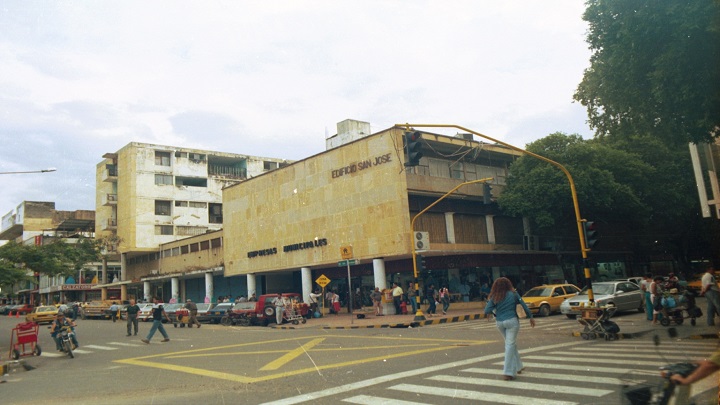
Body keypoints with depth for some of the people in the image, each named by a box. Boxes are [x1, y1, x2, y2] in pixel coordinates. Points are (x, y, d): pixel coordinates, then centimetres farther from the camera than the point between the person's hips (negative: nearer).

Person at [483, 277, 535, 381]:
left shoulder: (494, 297, 3)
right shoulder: (513, 294, 1)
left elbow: (487, 311, -5)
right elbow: (524, 305, 0)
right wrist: (531, 317, 9)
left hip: (499, 322, 3)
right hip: (512, 321, -3)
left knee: (511, 344, 20)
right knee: (510, 345, -2)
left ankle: (517, 366, 29)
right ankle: (508, 372, -4)